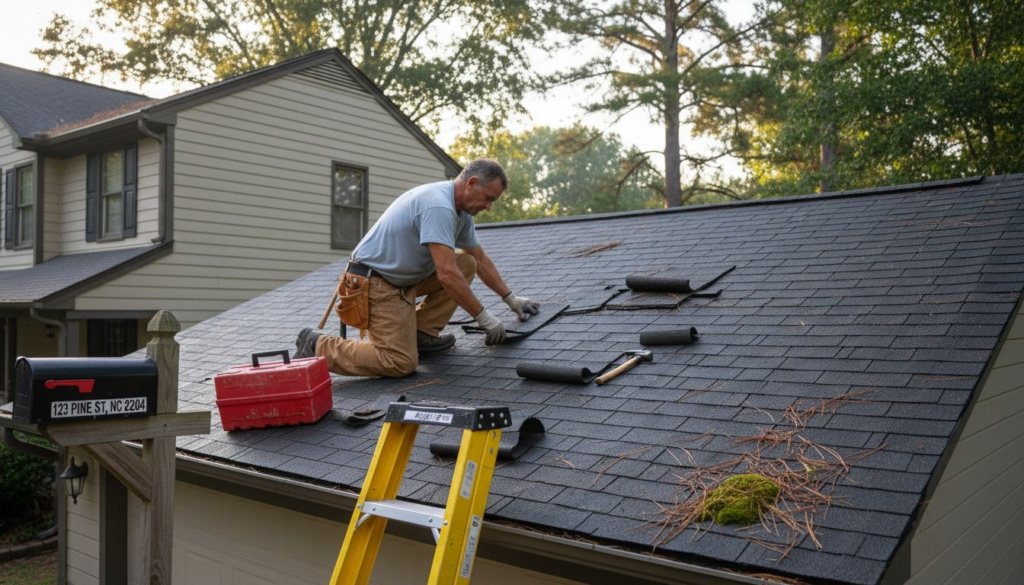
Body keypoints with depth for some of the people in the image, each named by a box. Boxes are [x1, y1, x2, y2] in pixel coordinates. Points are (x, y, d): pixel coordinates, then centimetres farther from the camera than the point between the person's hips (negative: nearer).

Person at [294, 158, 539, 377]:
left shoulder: (461, 211, 7)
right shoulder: (438, 206, -25)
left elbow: (481, 260, 20)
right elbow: (447, 274, -30)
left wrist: (511, 298, 19)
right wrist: (484, 317, -21)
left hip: (404, 277, 10)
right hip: (376, 284, -10)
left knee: (467, 264, 5)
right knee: (401, 363, -16)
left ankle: (421, 333, 6)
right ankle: (317, 346, -4)